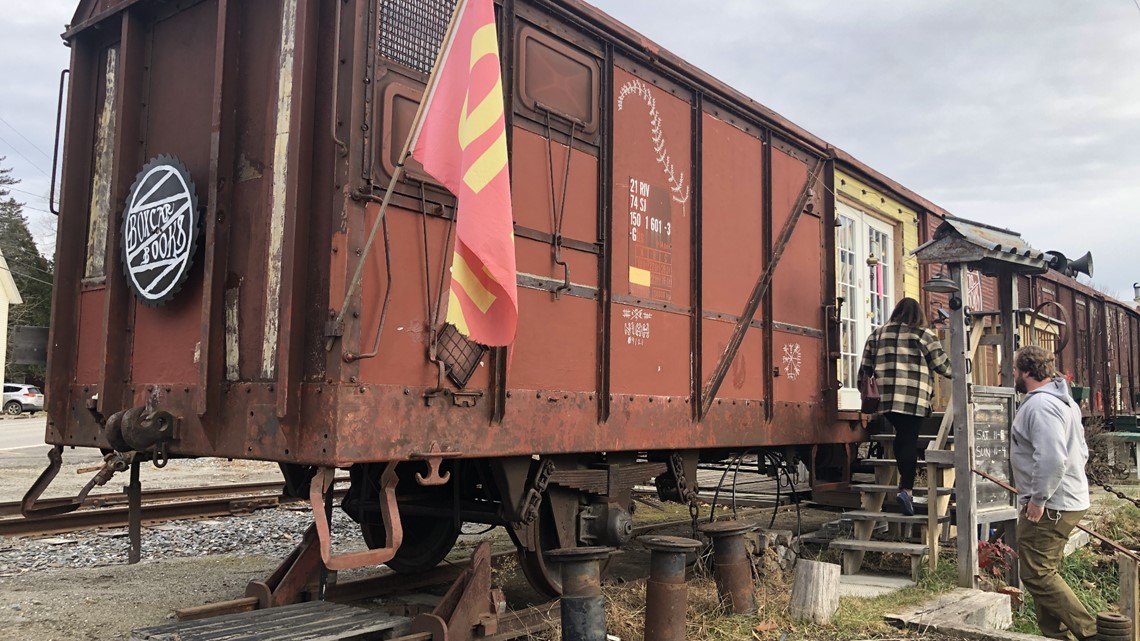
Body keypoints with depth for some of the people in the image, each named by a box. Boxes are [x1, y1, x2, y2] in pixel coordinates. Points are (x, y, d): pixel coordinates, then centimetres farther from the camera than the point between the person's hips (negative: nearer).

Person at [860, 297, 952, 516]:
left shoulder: (878, 334, 13)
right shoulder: (923, 335, 3)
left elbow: (866, 366, 13)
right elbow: (942, 364, 7)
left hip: (887, 396, 4)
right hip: (914, 397, -3)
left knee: (901, 435, 18)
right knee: (910, 440, -4)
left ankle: (904, 479, 22)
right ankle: (906, 489, -10)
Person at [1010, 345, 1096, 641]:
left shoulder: (1039, 404, -20)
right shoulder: (1062, 399, 15)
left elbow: (1051, 458, -30)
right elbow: (1081, 451, 21)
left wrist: (1038, 499, -22)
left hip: (1048, 506, -11)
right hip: (1070, 498, 11)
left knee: (1036, 574, -6)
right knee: (1044, 572, 17)